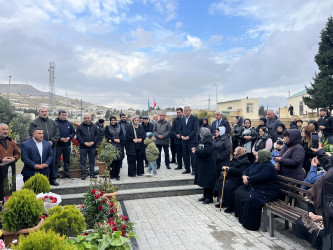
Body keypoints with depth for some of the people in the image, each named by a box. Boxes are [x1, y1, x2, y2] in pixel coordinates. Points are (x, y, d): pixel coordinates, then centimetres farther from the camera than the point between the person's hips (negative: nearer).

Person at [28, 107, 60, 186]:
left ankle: (52, 179, 21)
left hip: (52, 147, 4)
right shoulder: (34, 123, 1)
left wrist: (52, 141, -9)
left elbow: (57, 134, 8)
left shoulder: (53, 122, 13)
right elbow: (32, 135, -8)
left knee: (52, 163, 9)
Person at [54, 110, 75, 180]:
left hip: (67, 145, 5)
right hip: (58, 145, -5)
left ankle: (67, 174, 22)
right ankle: (54, 175, 10)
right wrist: (60, 139, -18)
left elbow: (73, 133, 11)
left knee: (67, 160, 13)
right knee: (56, 161, 1)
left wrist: (69, 137, -7)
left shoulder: (69, 124, 11)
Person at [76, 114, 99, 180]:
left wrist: (93, 142, -8)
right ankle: (83, 174, 10)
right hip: (83, 147, -2)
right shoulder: (80, 127, 3)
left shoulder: (94, 126, 10)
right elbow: (78, 136, -3)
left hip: (92, 147, 2)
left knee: (92, 161, 9)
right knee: (83, 161, 2)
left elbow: (97, 135, 7)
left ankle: (92, 173, 18)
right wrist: (84, 143, -14)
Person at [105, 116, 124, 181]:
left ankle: (116, 175, 6)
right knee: (111, 160, -4)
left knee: (118, 160, -2)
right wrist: (114, 140, -15)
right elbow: (107, 136, -2)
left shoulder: (119, 127, 12)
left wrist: (119, 139, -11)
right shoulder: (107, 127, 5)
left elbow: (122, 135, 9)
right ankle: (112, 174, 8)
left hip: (119, 146, 2)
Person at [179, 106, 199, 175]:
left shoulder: (194, 118, -3)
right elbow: (180, 129, 15)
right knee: (185, 155, 7)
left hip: (192, 140, -5)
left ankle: (194, 169, 6)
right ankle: (187, 169, 19)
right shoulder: (182, 119, 13)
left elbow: (195, 129, -10)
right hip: (184, 140, 5)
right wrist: (181, 136, -3)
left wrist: (188, 137, -15)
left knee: (193, 155, -4)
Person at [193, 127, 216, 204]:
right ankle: (205, 196, 27)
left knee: (208, 181, -1)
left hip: (207, 165, -10)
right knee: (204, 180, 16)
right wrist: (196, 149, 3)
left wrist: (196, 152, -19)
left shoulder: (208, 141, -18)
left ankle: (209, 198, 8)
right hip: (202, 164, 10)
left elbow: (205, 152, -28)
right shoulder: (202, 140, 12)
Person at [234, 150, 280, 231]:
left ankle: (251, 224, -17)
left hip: (266, 192, -11)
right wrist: (244, 176, -7)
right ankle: (241, 215, 18)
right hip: (253, 187, 11)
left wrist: (248, 180, -18)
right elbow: (247, 170, 17)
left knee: (250, 199, -33)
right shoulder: (257, 164, 13)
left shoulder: (268, 167, -18)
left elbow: (260, 177, -31)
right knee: (238, 192, 6)